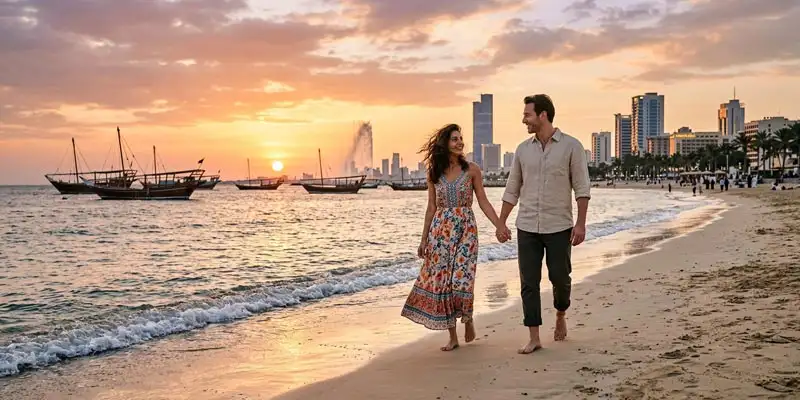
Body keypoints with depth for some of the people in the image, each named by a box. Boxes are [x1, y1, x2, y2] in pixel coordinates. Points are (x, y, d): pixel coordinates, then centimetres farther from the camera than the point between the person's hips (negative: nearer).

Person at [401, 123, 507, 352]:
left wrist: (499, 226, -8)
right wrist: (424, 239, 10)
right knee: (441, 281, 0)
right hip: (440, 230, 2)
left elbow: (483, 202, 2)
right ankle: (452, 337, 11)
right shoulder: (434, 173, 7)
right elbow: (432, 208, 10)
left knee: (461, 280, -12)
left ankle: (468, 318, 20)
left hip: (465, 229, -2)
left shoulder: (471, 170, 1)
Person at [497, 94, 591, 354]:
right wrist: (501, 223, 9)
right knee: (529, 282, 1)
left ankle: (561, 316, 37)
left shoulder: (571, 146, -4)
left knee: (560, 278, 6)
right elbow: (512, 189, 11)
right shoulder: (523, 149, 7)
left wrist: (580, 223, -12)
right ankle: (534, 339, 7)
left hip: (559, 226, -3)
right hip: (527, 227, 3)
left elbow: (582, 188, -5)